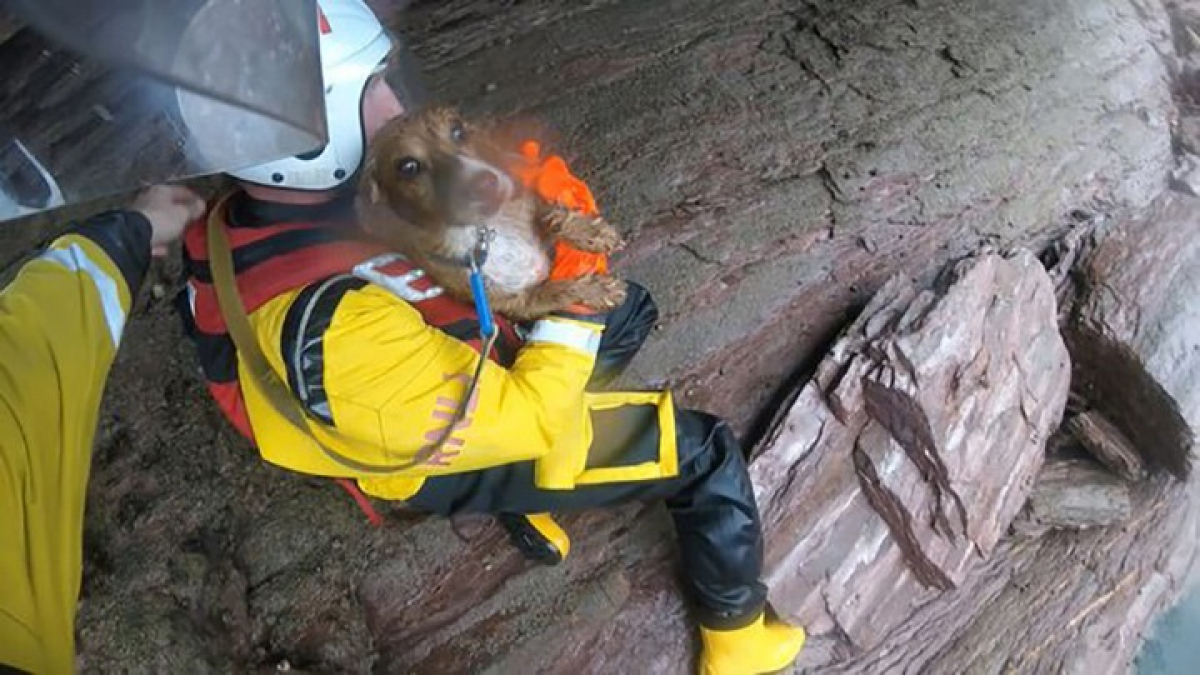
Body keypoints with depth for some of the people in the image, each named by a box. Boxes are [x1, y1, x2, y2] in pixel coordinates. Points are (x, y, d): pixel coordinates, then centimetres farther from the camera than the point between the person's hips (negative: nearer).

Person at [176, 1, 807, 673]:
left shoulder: (250, 217, -16)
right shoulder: (336, 330, -42)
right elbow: (528, 417, -33)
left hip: (429, 387, 8)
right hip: (445, 454, -8)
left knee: (627, 312, 18)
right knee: (709, 457, -1)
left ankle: (527, 498, 21)